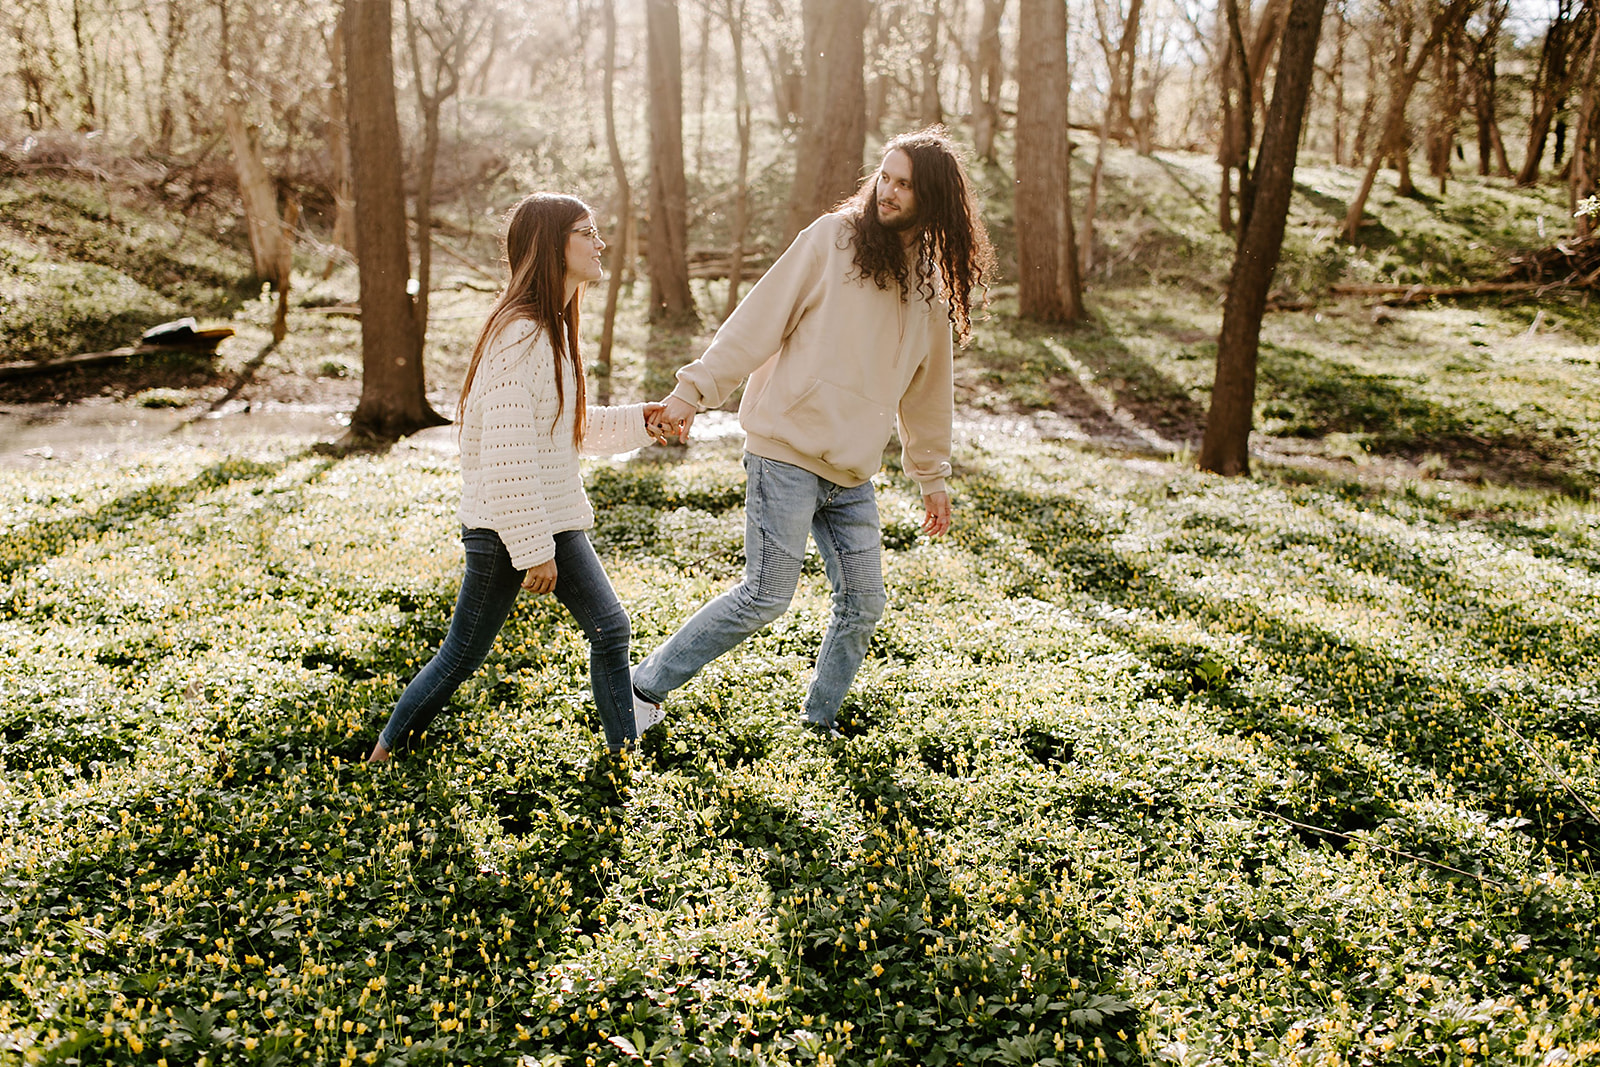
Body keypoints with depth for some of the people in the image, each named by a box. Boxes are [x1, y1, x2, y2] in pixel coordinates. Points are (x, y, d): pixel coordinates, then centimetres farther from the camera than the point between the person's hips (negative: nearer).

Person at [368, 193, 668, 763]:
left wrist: (642, 420, 8)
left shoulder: (553, 330, 12)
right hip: (502, 528, -8)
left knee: (610, 629, 2)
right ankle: (384, 753, 26)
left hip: (556, 520, 9)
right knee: (463, 653, 5)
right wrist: (534, 550, -23)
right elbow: (506, 454, -24)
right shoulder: (519, 335, -19)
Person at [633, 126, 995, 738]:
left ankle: (820, 719, 27)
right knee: (767, 595, -9)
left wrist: (932, 477, 23)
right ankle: (646, 684, 5)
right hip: (786, 451, -6)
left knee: (863, 603, 6)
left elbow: (925, 390, 21)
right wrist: (694, 391, -13)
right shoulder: (832, 239, -4)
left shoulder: (933, 286, 13)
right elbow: (759, 319, -7)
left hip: (852, 474, 6)